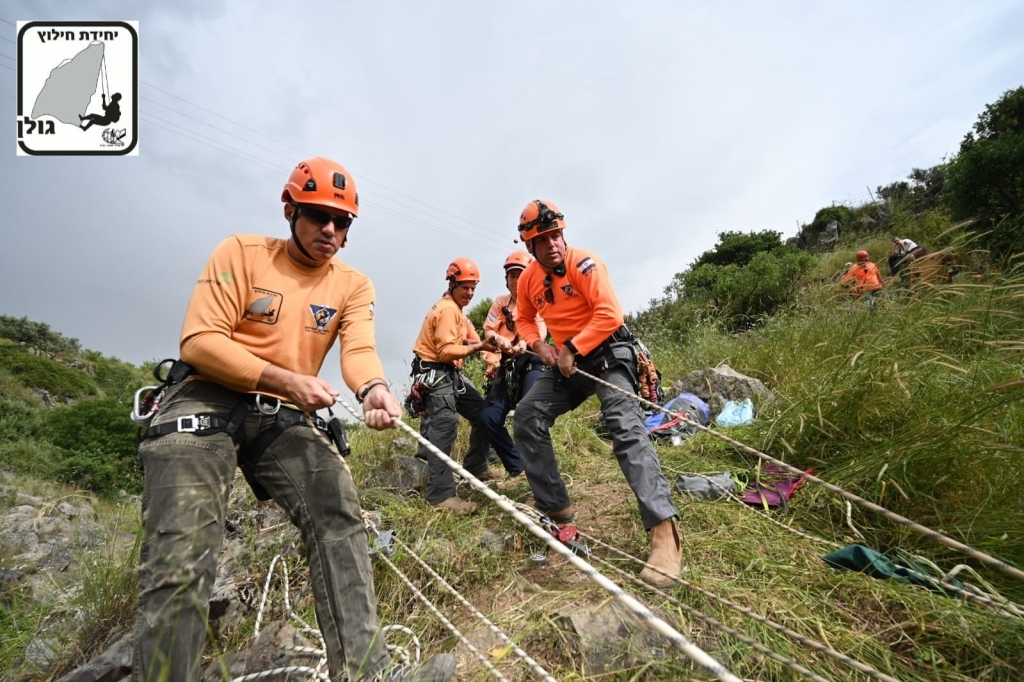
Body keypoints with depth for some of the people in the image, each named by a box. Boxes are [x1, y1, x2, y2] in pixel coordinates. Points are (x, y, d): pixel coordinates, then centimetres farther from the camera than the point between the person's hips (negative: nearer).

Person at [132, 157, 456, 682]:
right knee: (181, 556, -16)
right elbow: (200, 342, -11)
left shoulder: (354, 285, 6)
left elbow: (360, 349, -12)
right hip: (206, 401, -2)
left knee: (339, 515, -16)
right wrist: (287, 380, -20)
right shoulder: (241, 253, -2)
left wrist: (373, 388, -36)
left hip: (283, 416, 3)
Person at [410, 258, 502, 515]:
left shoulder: (456, 309, 20)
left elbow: (464, 341, 9)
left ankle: (475, 467, 27)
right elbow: (446, 351, -21)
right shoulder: (447, 309, -13)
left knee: (484, 414, 13)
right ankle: (442, 495, -22)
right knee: (444, 426, -21)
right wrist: (479, 346, -24)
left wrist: (486, 343, -10)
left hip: (452, 373, 11)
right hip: (435, 373, -11)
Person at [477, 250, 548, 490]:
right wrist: (499, 339, -21)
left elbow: (540, 331, -13)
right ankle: (517, 469, 7)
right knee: (489, 418, -5)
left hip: (531, 362, -5)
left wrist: (524, 344, -37)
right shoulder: (500, 302, 18)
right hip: (507, 366, 5)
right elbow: (488, 330, 4)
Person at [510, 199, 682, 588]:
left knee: (625, 427, -25)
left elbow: (610, 315, -23)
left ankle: (664, 532, -27)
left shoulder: (583, 263, -16)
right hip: (567, 360, 7)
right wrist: (539, 345, -2)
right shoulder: (528, 278, 4)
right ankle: (555, 508, 6)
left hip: (606, 352, -7)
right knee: (527, 417, -3)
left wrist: (571, 349, -20)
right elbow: (524, 319, 18)